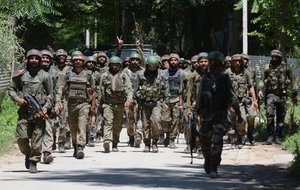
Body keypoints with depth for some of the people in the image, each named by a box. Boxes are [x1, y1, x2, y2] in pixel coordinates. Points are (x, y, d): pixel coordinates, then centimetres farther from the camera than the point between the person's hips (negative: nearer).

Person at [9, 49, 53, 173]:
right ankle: (28, 154, 23)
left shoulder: (45, 76, 6)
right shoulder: (21, 75, 10)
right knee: (21, 137, -4)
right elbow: (11, 89, 15)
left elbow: (50, 95, 6)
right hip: (24, 111, 2)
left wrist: (46, 108, -8)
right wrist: (17, 99, -4)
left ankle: (33, 162, 4)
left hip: (39, 111, -1)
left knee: (37, 139, -5)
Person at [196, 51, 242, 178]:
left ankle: (213, 168, -11)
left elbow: (232, 97, 5)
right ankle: (207, 161, 34)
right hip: (206, 113, 2)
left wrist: (238, 113, 4)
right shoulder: (205, 78, 4)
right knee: (205, 140, 9)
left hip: (220, 114, -2)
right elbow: (199, 96, 10)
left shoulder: (224, 78, 0)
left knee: (217, 141, -12)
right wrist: (197, 111, 9)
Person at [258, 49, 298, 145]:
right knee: (270, 115, -15)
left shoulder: (285, 67, 4)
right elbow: (262, 80, 10)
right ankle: (270, 136, -10)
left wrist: (294, 94, 5)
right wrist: (260, 89, -7)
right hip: (271, 94, -1)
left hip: (282, 95, 1)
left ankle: (278, 137, 14)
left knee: (281, 117, 5)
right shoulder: (267, 67, 6)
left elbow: (292, 80, 9)